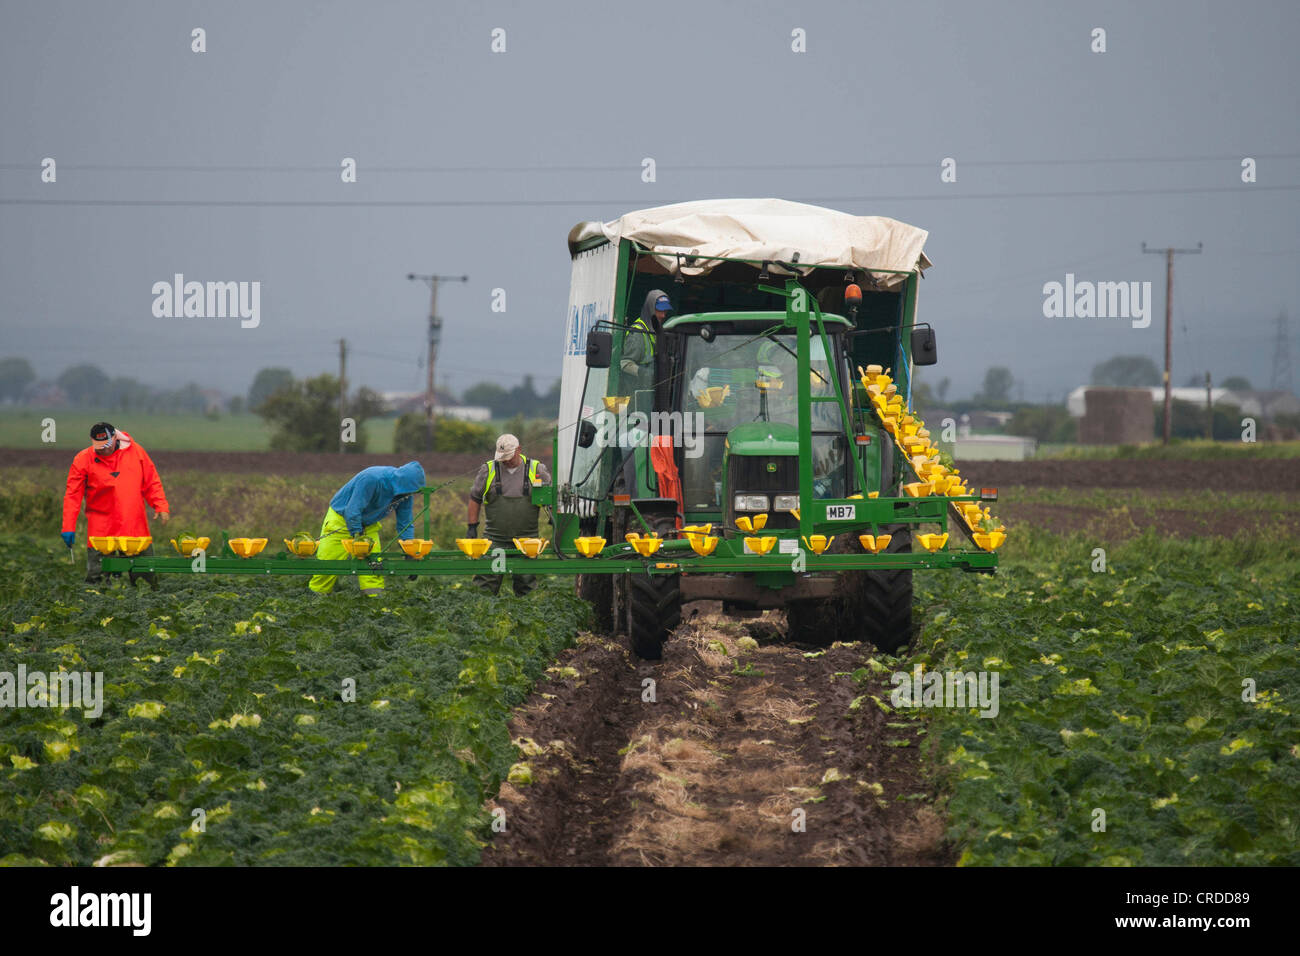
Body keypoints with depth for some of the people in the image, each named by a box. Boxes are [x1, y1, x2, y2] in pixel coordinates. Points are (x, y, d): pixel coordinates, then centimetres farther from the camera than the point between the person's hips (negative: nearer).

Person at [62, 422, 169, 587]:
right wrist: (68, 528, -8)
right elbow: (72, 495, -2)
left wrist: (161, 507, 1)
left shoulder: (135, 452, 4)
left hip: (136, 527, 2)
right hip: (100, 529, -2)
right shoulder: (83, 460, -1)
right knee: (96, 574, -4)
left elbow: (152, 483, 12)